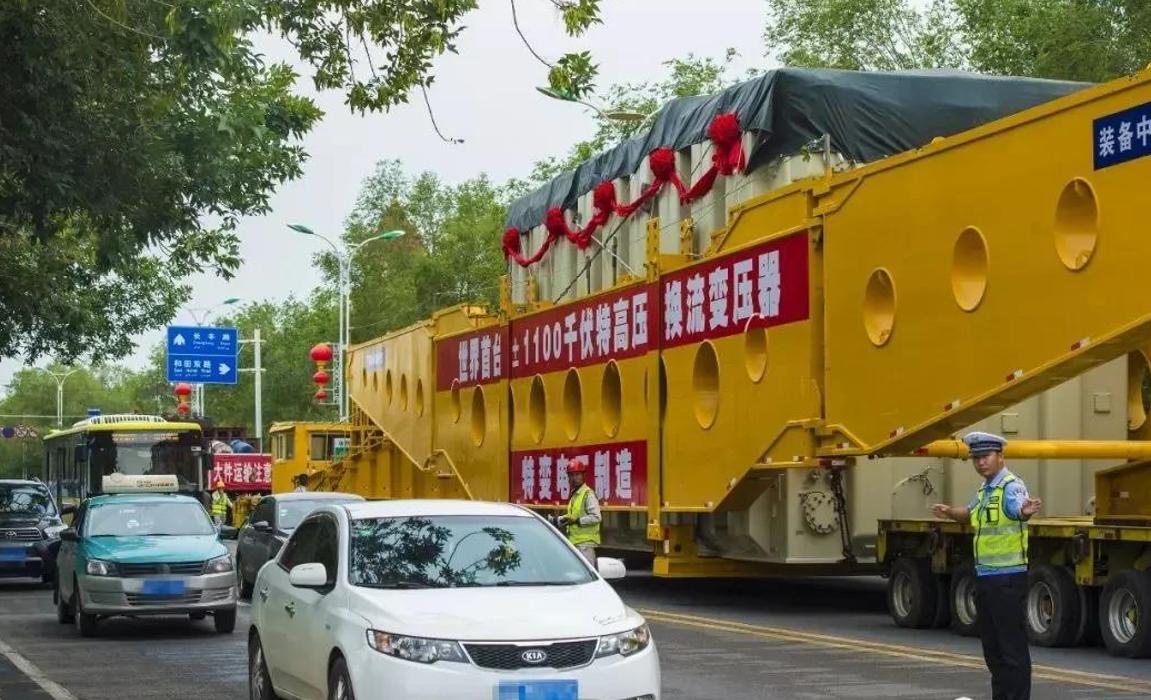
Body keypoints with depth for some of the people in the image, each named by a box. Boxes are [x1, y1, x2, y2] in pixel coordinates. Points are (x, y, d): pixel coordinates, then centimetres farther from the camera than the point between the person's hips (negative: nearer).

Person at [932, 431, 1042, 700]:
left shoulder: (1011, 486, -14)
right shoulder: (984, 490, 14)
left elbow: (1017, 506, -38)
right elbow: (971, 512, 36)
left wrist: (1026, 511, -60)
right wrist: (949, 512, 18)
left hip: (1008, 579, -9)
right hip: (984, 577, 9)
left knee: (1012, 647, -7)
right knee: (991, 646, 16)